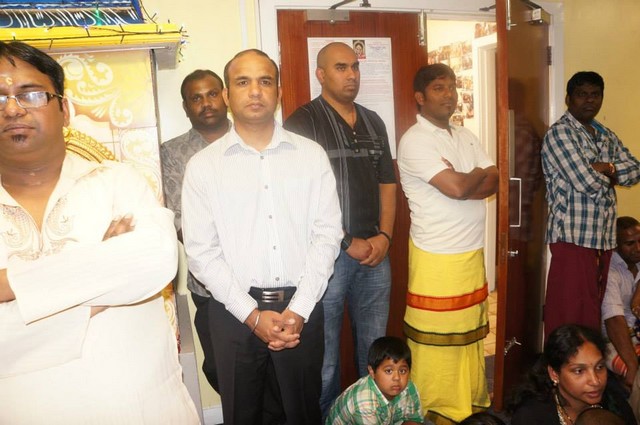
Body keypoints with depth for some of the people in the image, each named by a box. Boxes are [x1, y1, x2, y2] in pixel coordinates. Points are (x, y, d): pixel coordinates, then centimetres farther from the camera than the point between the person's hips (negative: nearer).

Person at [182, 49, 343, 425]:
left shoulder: (311, 155, 2)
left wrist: (298, 310, -10)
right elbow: (202, 252, -5)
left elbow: (327, 235, -3)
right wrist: (252, 314, -11)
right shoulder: (203, 166, -1)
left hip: (302, 308, 1)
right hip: (235, 311, 0)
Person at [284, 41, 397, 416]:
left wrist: (384, 236, 1)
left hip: (374, 253, 6)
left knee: (375, 347, 16)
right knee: (325, 351, 7)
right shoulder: (303, 122, -7)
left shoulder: (373, 122, 13)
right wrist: (347, 243, -11)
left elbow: (387, 183, 15)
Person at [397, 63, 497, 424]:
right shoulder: (415, 140, -13)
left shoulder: (466, 137, 12)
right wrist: (479, 174, -3)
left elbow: (494, 183, 3)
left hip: (472, 252, 8)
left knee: (471, 332, 18)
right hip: (436, 257, -7)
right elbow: (456, 187, -24)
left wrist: (466, 183, -16)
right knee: (437, 339, 4)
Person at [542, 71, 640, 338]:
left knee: (593, 309, 15)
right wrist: (610, 174, 2)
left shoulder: (607, 136, 18)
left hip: (604, 238, 8)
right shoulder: (559, 133, -9)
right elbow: (587, 182, -18)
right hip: (573, 237, -8)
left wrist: (606, 168, -10)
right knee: (571, 316, -3)